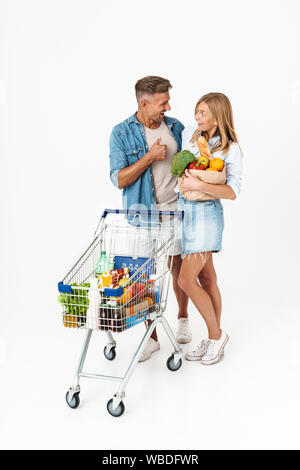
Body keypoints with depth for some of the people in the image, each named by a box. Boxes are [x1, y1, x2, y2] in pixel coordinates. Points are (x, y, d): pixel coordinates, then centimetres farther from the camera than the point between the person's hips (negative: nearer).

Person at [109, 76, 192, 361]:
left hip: (175, 209, 3)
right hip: (143, 213, -2)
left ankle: (182, 318, 36)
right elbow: (119, 180, -11)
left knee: (179, 266, 11)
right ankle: (152, 336, 15)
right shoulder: (121, 133, -6)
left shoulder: (175, 127, 4)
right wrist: (150, 157, -18)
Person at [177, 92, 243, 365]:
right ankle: (214, 339, 25)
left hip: (206, 214, -6)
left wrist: (200, 185, -26)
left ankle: (216, 334, 10)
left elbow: (232, 192, -18)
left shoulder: (231, 149, -10)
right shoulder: (189, 133, 5)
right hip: (183, 209, 6)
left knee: (186, 280, -10)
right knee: (206, 277, 13)